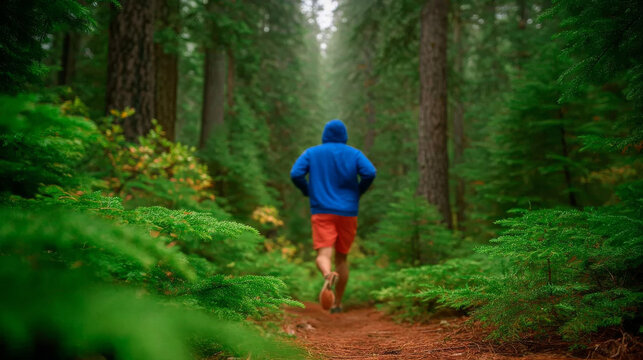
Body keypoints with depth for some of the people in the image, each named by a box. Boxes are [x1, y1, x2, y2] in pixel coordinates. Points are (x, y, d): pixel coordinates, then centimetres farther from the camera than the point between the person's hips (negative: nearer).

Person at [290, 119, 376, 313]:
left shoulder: (311, 153, 9)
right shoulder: (354, 153, 7)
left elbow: (295, 174, -6)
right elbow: (370, 173, -10)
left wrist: (308, 192, 11)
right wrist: (358, 192, 7)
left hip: (321, 211, -1)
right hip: (347, 212, 1)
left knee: (323, 255, -9)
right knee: (341, 257, 14)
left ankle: (328, 275, -45)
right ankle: (337, 303, 16)